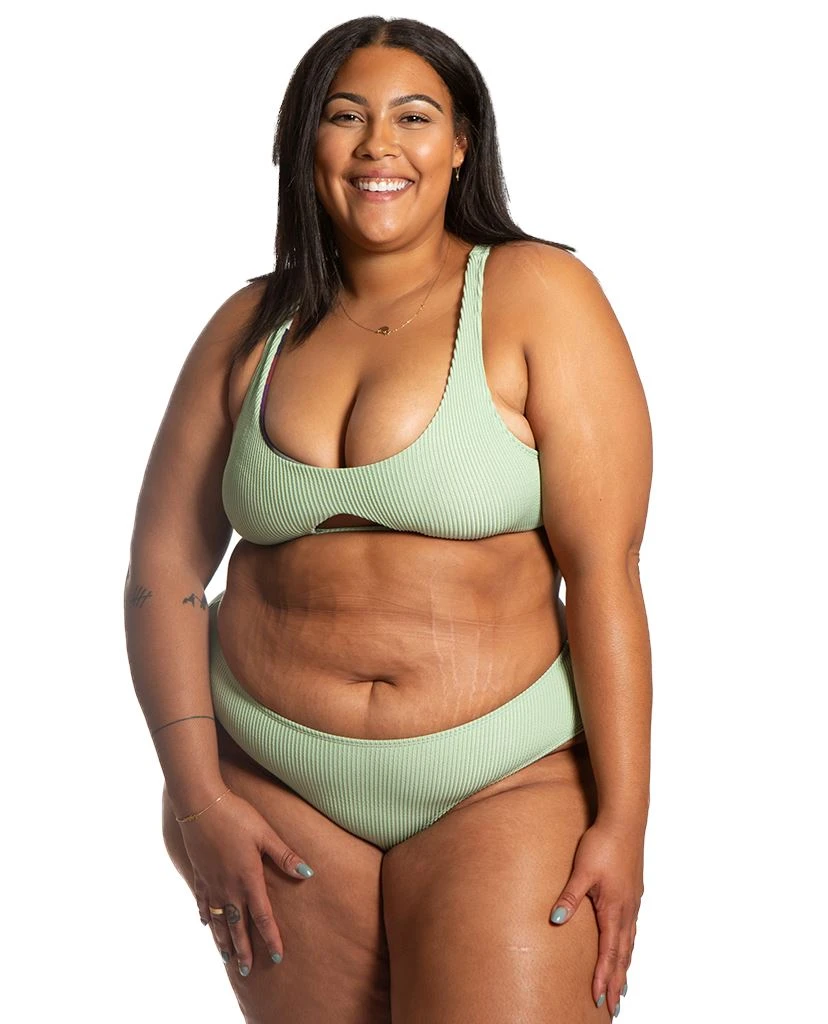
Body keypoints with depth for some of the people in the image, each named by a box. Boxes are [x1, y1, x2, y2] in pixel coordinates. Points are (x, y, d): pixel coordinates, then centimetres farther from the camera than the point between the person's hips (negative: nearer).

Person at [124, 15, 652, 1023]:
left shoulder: (537, 296, -5)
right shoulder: (251, 326, 7)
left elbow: (603, 569, -9)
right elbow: (165, 567, 7)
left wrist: (622, 821, -11)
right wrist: (197, 796, -1)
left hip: (505, 788, -3)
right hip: (273, 785, 3)